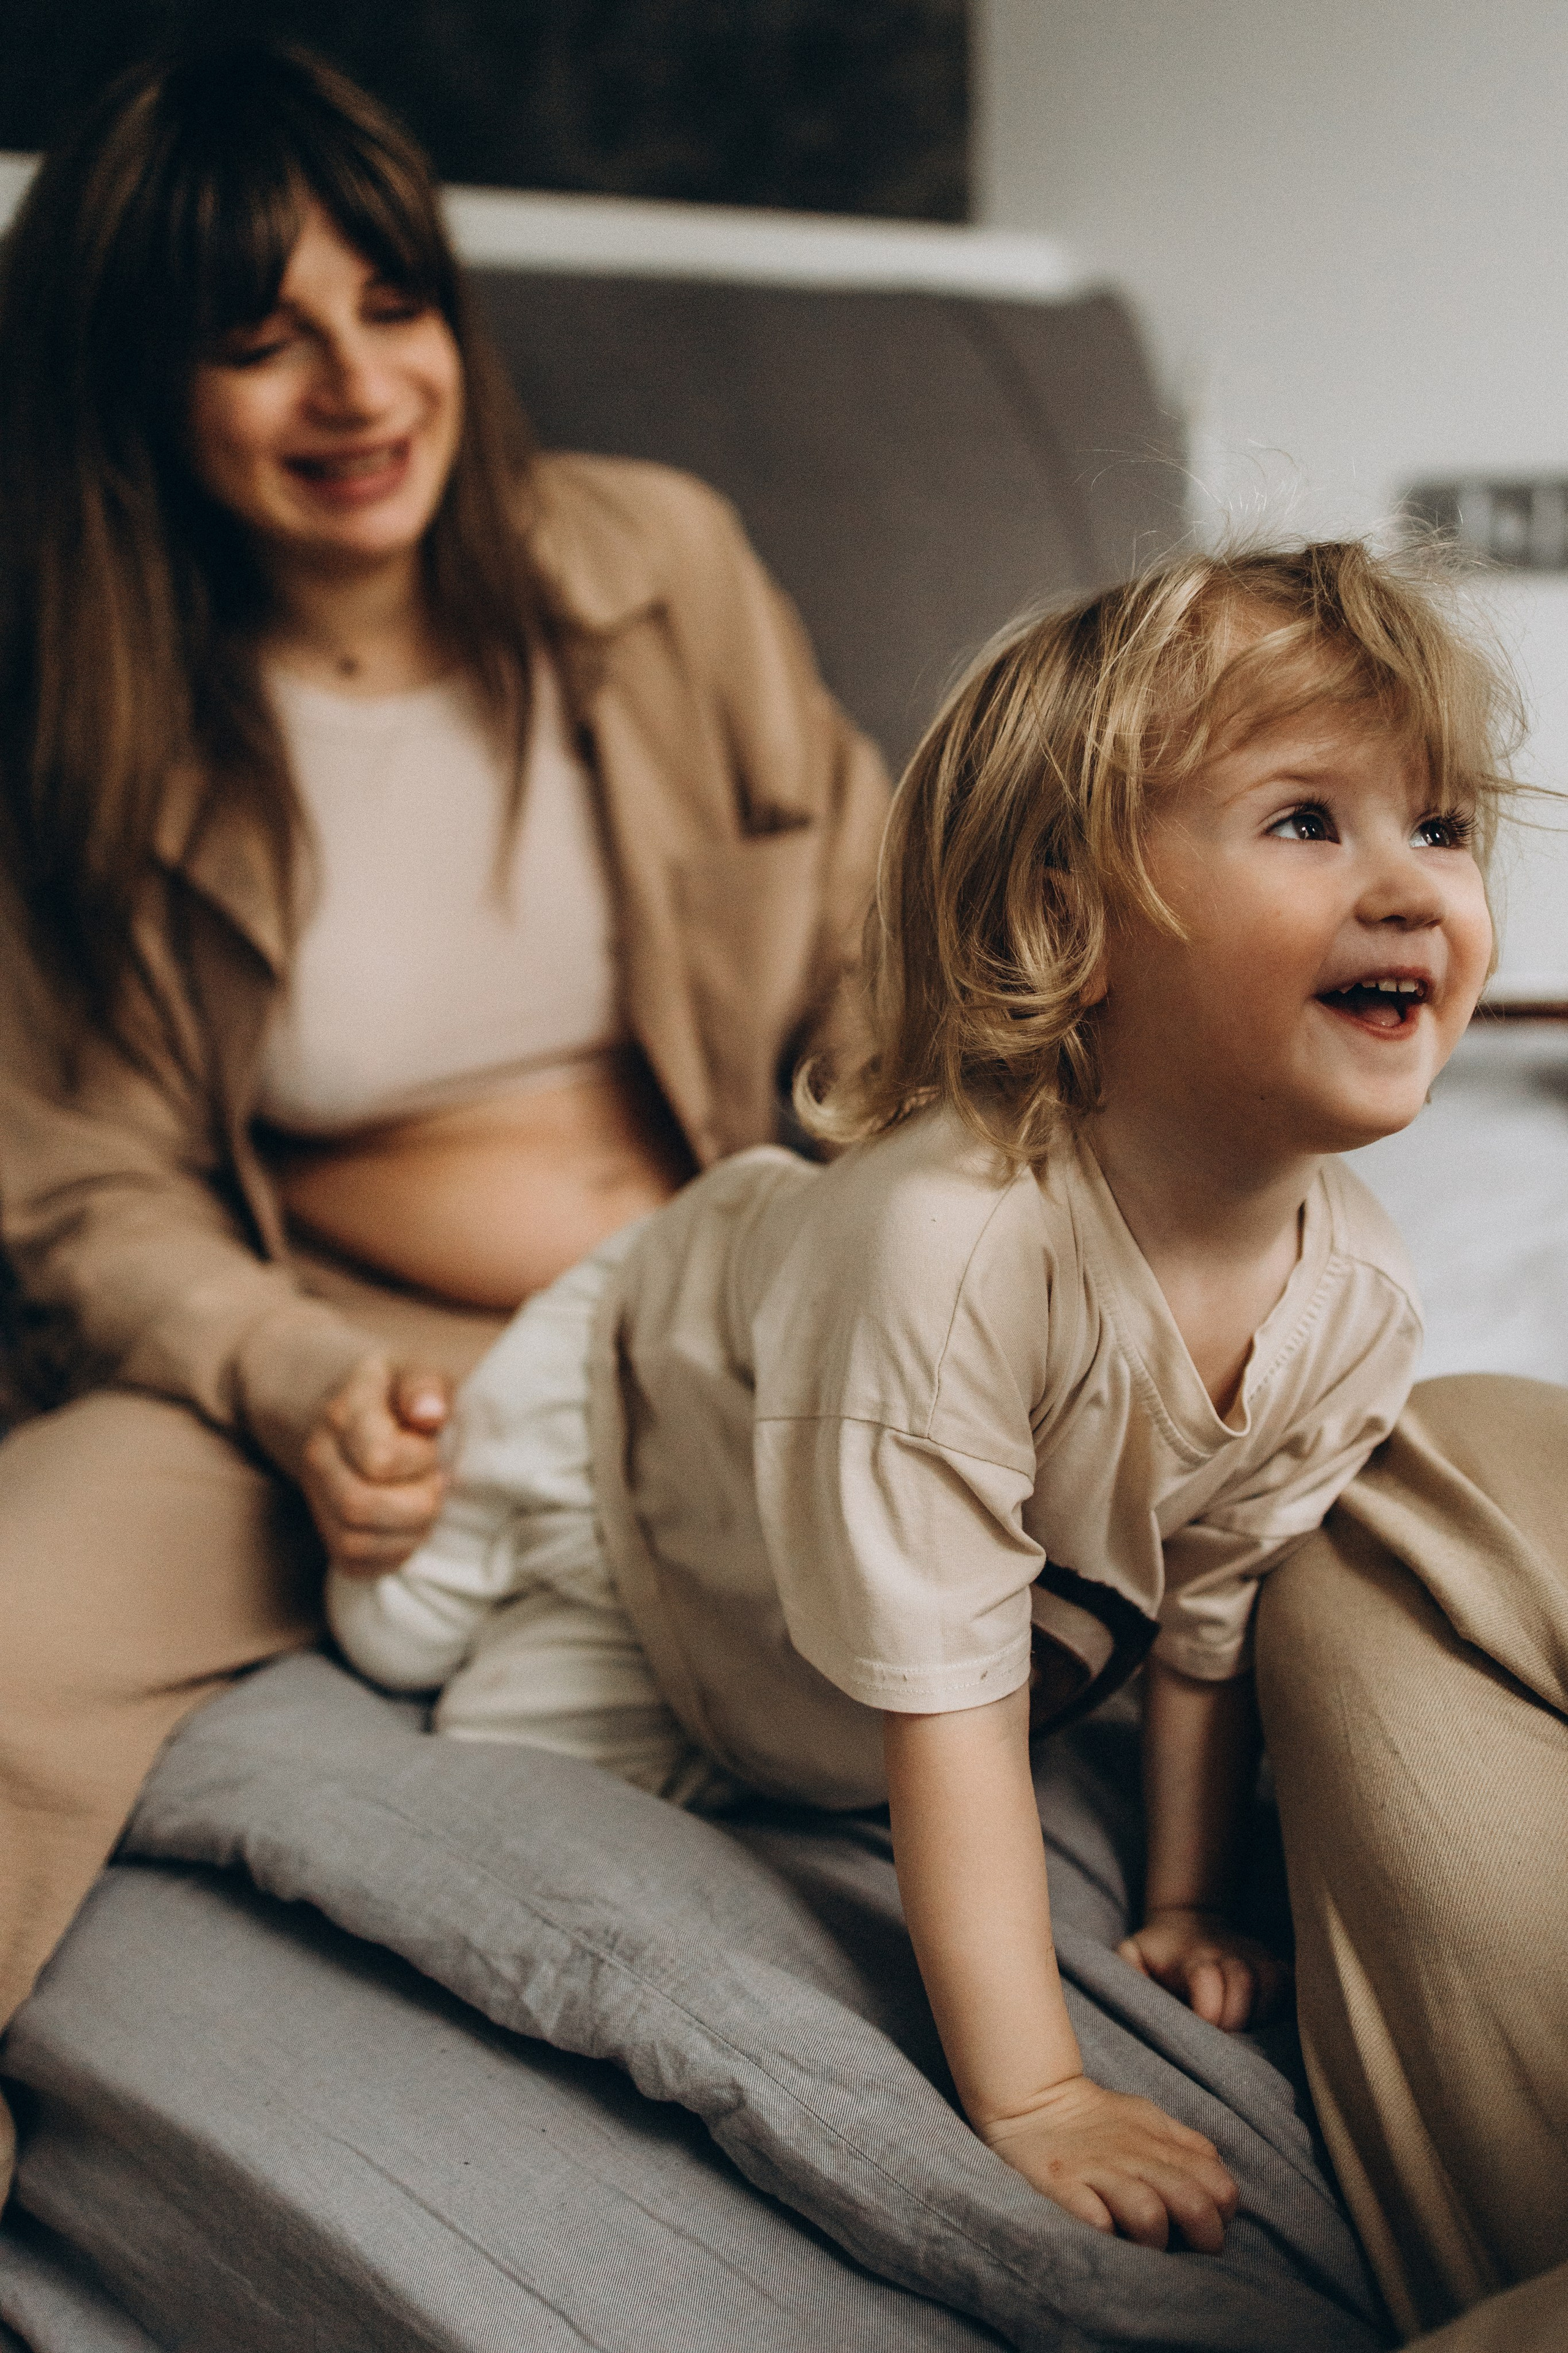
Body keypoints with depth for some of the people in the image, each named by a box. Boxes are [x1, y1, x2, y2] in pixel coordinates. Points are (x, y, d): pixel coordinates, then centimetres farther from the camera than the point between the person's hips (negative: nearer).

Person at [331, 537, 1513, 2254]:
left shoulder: (1355, 1294, -28)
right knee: (400, 1629, 14)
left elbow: (1213, 1598, -10)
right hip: (629, 1400, -5)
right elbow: (944, 1715, -42)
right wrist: (1029, 2099, -39)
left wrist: (1186, 1904, -3)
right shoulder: (945, 1246, -49)